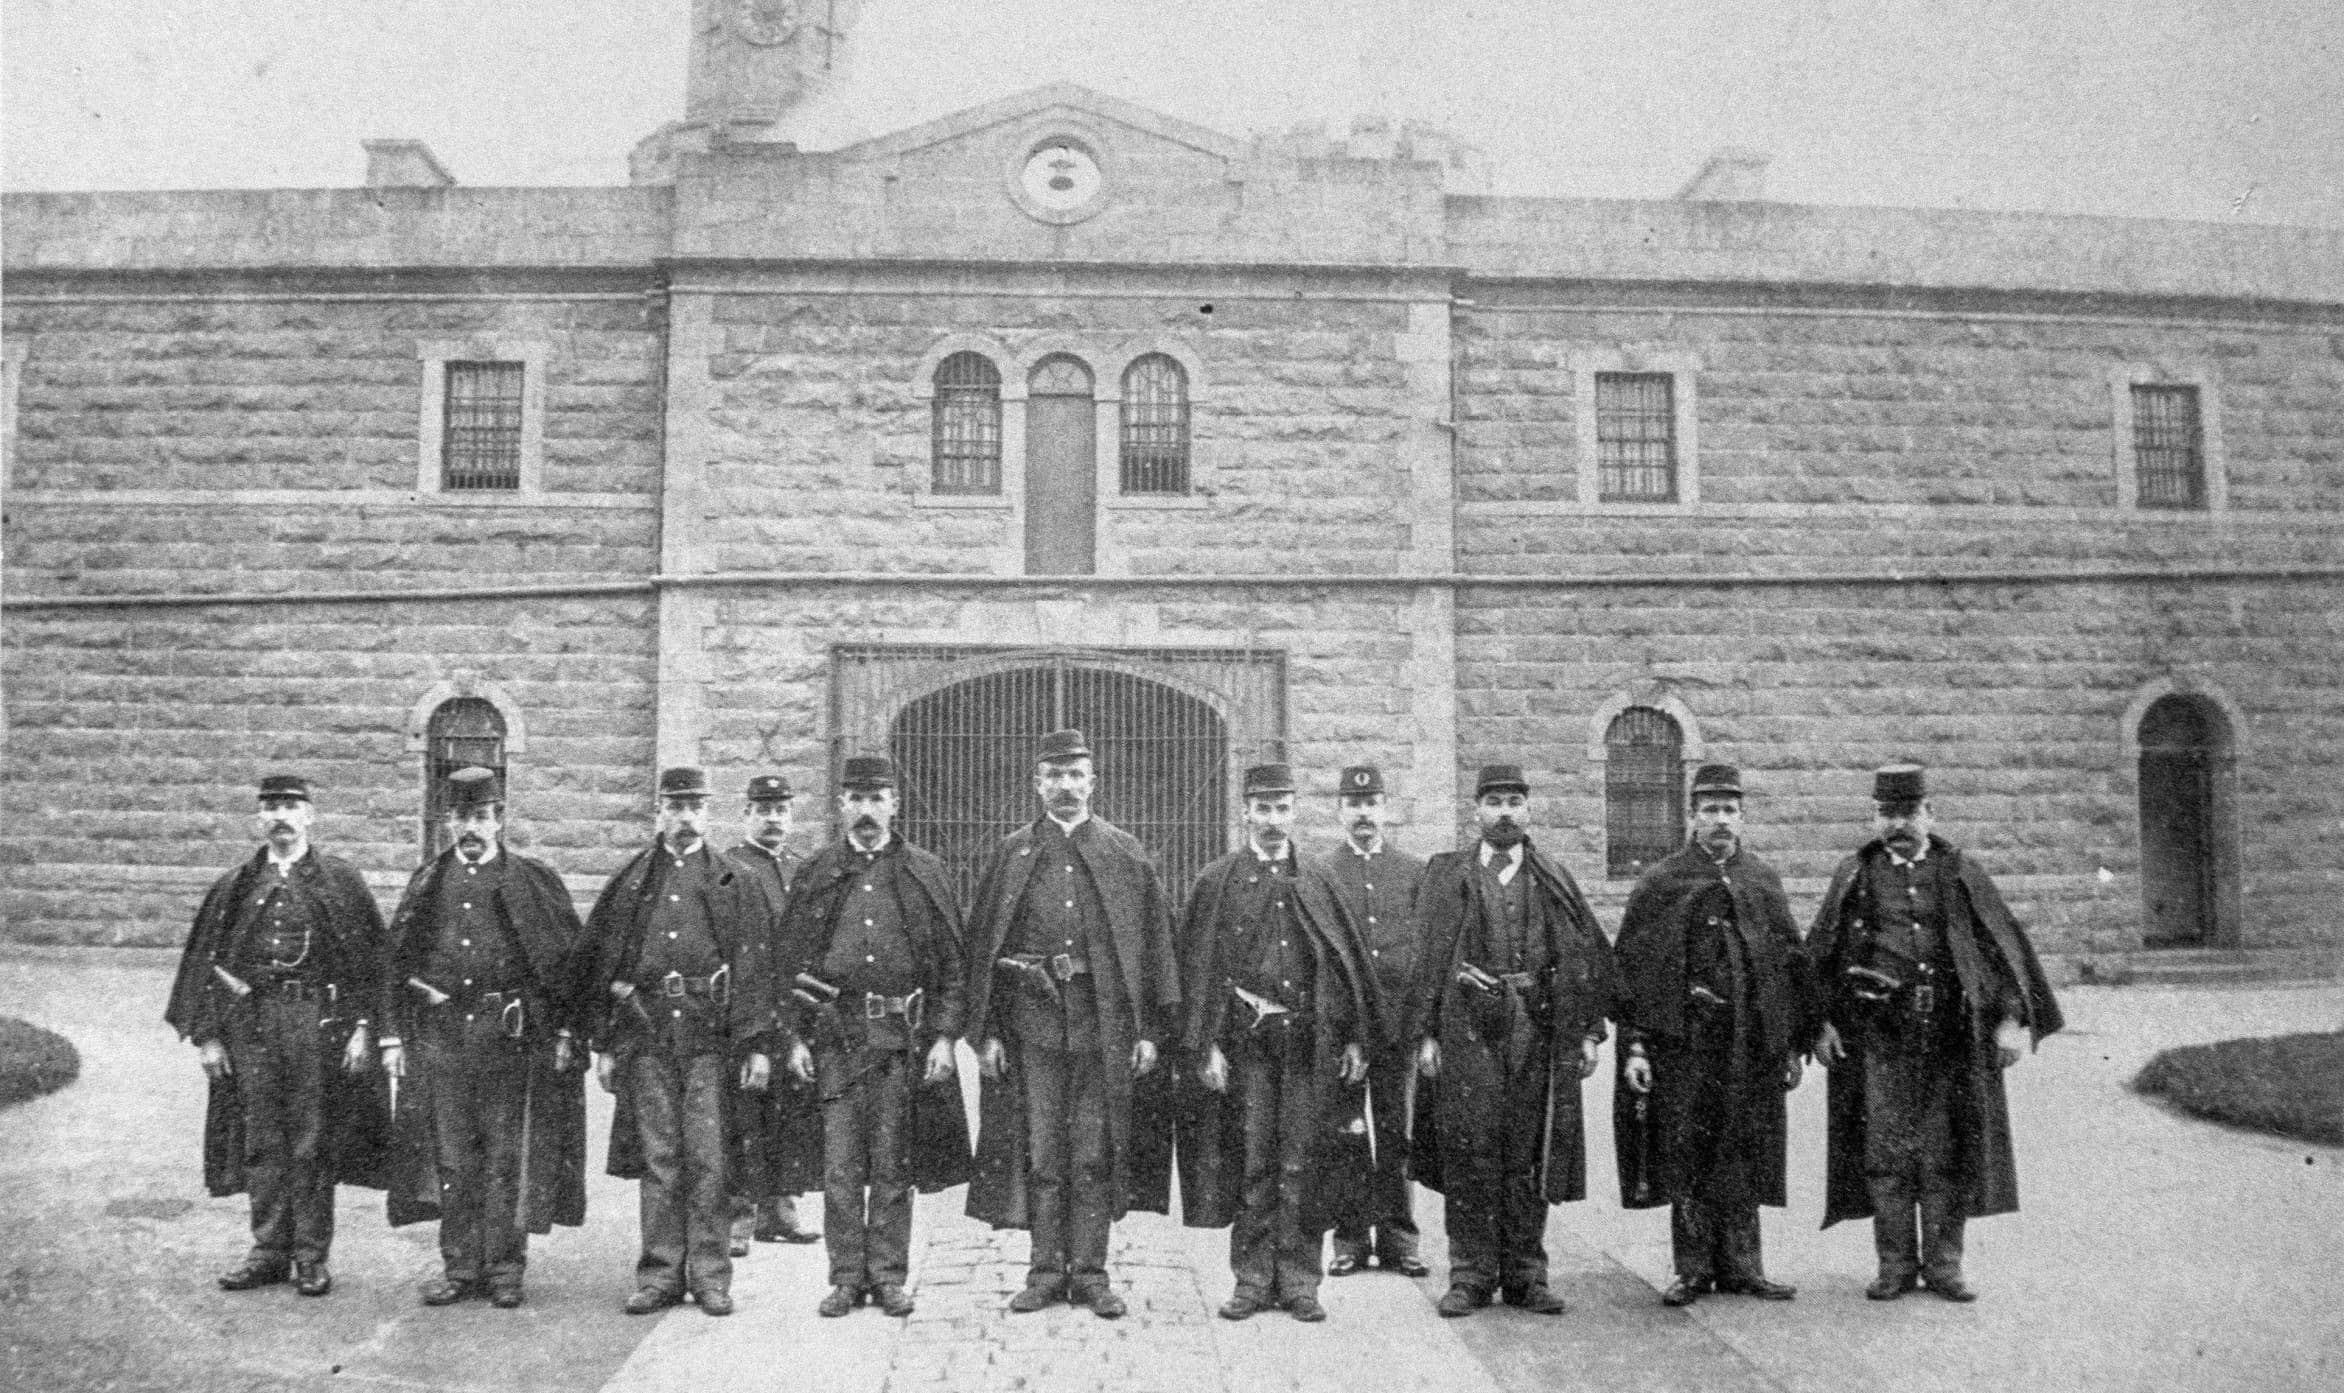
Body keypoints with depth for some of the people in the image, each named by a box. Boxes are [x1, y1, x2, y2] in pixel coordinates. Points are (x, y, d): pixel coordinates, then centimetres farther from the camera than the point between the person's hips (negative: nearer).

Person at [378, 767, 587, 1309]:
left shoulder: (533, 881, 1)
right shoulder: (426, 883, 9)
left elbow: (567, 959, 0)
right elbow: (396, 961, 11)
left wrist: (564, 1032, -5)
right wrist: (393, 1035, 5)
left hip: (511, 1037, -3)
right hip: (439, 1035, 3)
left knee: (506, 1159, 2)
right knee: (450, 1159, 8)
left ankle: (504, 1268, 12)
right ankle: (459, 1267, 18)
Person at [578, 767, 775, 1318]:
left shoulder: (733, 885, 8)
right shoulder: (629, 884, 11)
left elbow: (752, 969, 3)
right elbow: (598, 963, 10)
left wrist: (757, 1044, -4)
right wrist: (602, 1044, 4)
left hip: (710, 1037, -1)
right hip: (644, 1035, 1)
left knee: (709, 1160, -1)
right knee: (657, 1160, 5)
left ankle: (710, 1277, 8)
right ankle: (660, 1276, 15)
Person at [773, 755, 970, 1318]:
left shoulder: (926, 873, 6)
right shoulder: (816, 873, 8)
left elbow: (953, 964, 5)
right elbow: (791, 963, 8)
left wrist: (944, 1036, -3)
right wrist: (793, 1037, 0)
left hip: (903, 1037, 0)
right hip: (834, 1035, 1)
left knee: (892, 1165, 5)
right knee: (840, 1166, 2)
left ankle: (889, 1276, 15)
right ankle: (846, 1278, 12)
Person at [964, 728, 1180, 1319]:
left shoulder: (1125, 854, 5)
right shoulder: (1012, 854, 6)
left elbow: (1153, 942, 3)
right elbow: (983, 944, 5)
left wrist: (1149, 1030, -3)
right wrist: (986, 1031, -2)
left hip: (1105, 1022, 0)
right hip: (1032, 1021, 1)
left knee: (1097, 1153, 4)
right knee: (1041, 1152, 5)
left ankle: (1091, 1271, 14)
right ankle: (1046, 1270, 16)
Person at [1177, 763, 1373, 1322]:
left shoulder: (1317, 883, 9)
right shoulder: (1216, 882, 2)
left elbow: (1349, 962, 9)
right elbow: (1200, 967, -1)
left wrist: (1356, 1039, 3)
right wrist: (1208, 1046, -8)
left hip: (1310, 1043, 2)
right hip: (1245, 1043, -1)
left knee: (1303, 1167, 4)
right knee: (1250, 1163, 3)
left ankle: (1299, 1282, 13)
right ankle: (1252, 1281, 14)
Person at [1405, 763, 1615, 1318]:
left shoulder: (1554, 882, 11)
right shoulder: (1446, 876, 7)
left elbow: (1590, 958, 11)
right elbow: (1427, 958, 4)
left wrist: (1589, 1032, 3)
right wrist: (1425, 1033, -3)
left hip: (1537, 1029, 1)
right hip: (1466, 1029, -1)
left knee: (1529, 1154, 5)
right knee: (1468, 1152, -1)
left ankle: (1525, 1274, 15)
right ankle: (1470, 1275, 8)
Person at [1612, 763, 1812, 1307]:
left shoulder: (1764, 881, 10)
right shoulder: (1659, 884, 2)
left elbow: (1792, 961, 12)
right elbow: (1630, 965, -1)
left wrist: (1795, 1044, 7)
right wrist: (1634, 1044, -8)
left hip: (1753, 1042, 2)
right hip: (1682, 1042, -2)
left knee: (1742, 1155, 7)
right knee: (1688, 1157, 2)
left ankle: (1741, 1266, 17)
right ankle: (1693, 1269, 11)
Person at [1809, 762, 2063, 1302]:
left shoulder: (1961, 873, 6)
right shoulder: (1854, 876, 6)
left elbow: (2004, 946, 3)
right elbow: (1821, 954, 5)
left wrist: (2011, 1019, -6)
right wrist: (1822, 1022, -4)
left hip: (1951, 1032, 0)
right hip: (1876, 1034, 0)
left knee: (1946, 1151, 5)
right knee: (1885, 1150, 2)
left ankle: (1943, 1263, 16)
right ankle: (1895, 1265, 12)